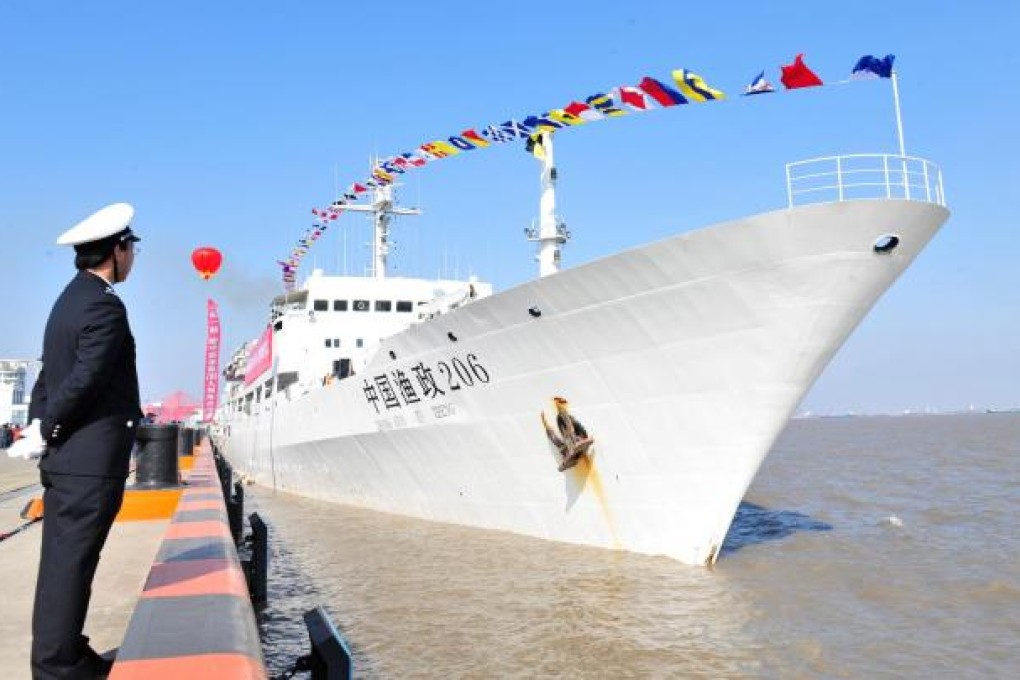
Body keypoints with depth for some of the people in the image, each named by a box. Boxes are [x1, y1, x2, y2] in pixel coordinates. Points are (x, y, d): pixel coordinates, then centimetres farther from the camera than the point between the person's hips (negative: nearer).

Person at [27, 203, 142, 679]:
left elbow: (49, 375, 14)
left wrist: (39, 424, 9)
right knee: (71, 563, -2)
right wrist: (45, 431, -7)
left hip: (67, 458, 9)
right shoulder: (105, 306, -17)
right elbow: (84, 381, -20)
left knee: (62, 561, 15)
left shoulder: (72, 298, 14)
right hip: (91, 460, -9)